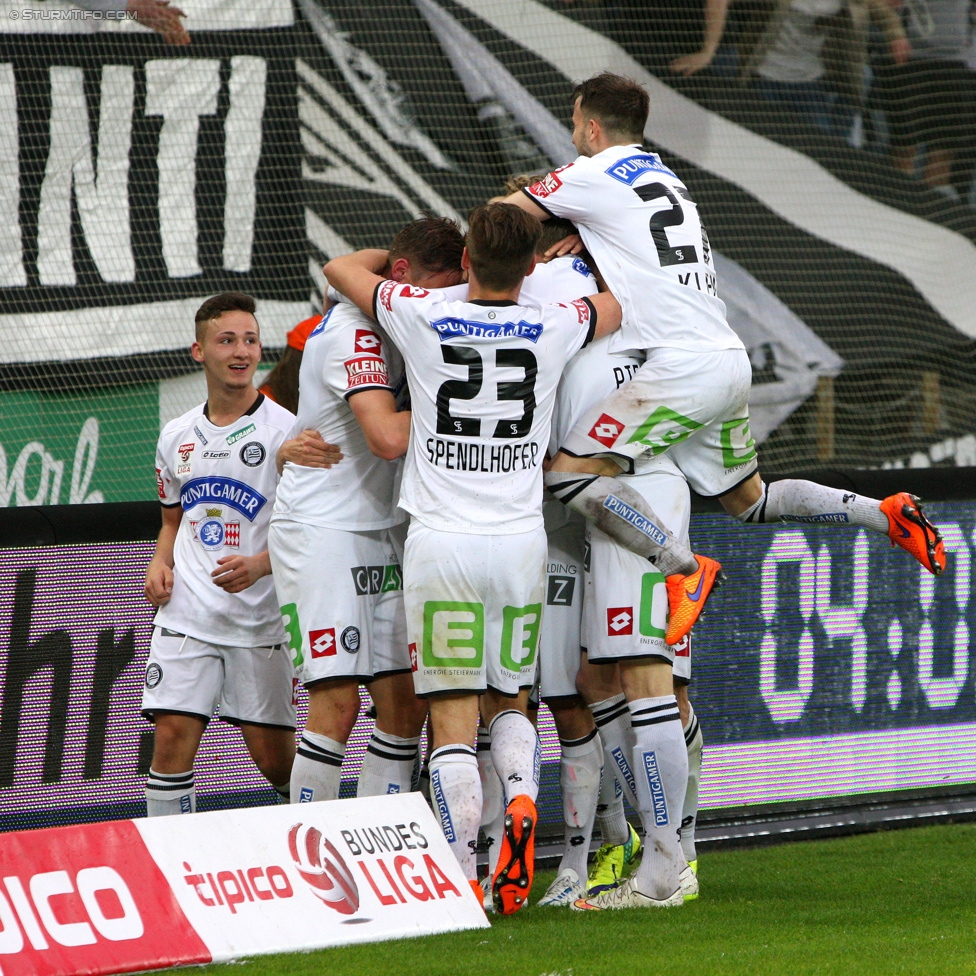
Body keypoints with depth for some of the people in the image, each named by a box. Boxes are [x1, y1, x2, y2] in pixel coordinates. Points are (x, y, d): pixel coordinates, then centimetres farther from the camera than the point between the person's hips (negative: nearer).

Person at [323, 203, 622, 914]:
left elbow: (342, 268, 14)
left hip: (441, 542, -2)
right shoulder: (555, 329, 0)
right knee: (509, 701, 18)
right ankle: (523, 800, -12)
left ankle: (465, 879, -11)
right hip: (521, 541, 2)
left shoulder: (424, 318, -4)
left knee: (453, 717, -2)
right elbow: (620, 302, 24)